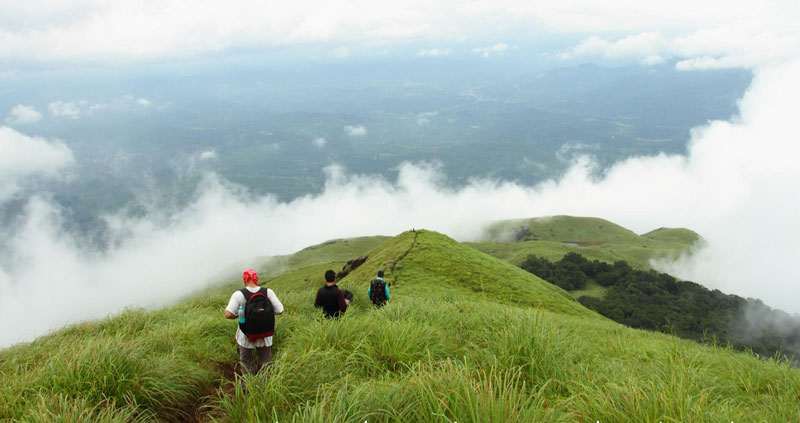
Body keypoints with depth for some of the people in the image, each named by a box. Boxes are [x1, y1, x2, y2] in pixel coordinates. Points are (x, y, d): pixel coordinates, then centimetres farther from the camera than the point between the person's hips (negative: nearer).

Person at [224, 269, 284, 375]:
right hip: (265, 338, 2)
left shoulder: (238, 295, -18)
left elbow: (228, 314, -24)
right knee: (265, 365, 23)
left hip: (246, 338, -2)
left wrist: (239, 315, -4)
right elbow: (279, 310, -11)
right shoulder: (268, 292, -12)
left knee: (247, 367, 20)